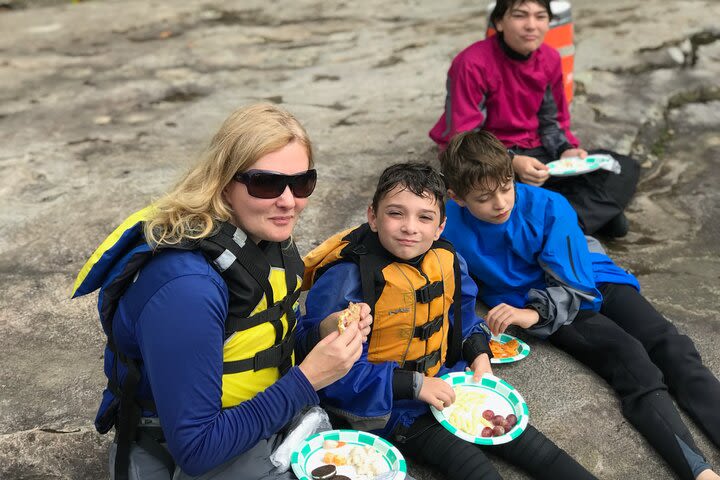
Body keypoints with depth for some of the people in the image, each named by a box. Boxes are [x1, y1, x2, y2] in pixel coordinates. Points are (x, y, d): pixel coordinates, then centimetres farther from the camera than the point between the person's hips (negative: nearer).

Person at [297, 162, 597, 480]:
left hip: (442, 381, 6)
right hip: (383, 403, -6)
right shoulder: (346, 278, -25)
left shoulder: (446, 260, -3)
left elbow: (461, 315, 17)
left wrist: (478, 352, -2)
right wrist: (412, 385, -23)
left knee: (512, 431, 4)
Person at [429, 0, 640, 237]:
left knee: (624, 169, -6)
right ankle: (599, 213, -21)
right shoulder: (473, 64, -18)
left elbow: (552, 120, 11)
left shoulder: (550, 58, 1)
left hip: (534, 153, 6)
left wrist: (566, 150, -10)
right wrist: (512, 163, -32)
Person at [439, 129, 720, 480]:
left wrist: (533, 313, -28)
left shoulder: (548, 207, -16)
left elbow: (577, 285, -13)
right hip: (532, 303, -2)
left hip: (590, 284, 2)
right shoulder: (449, 224, -13)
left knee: (670, 345, -18)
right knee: (628, 358, -26)